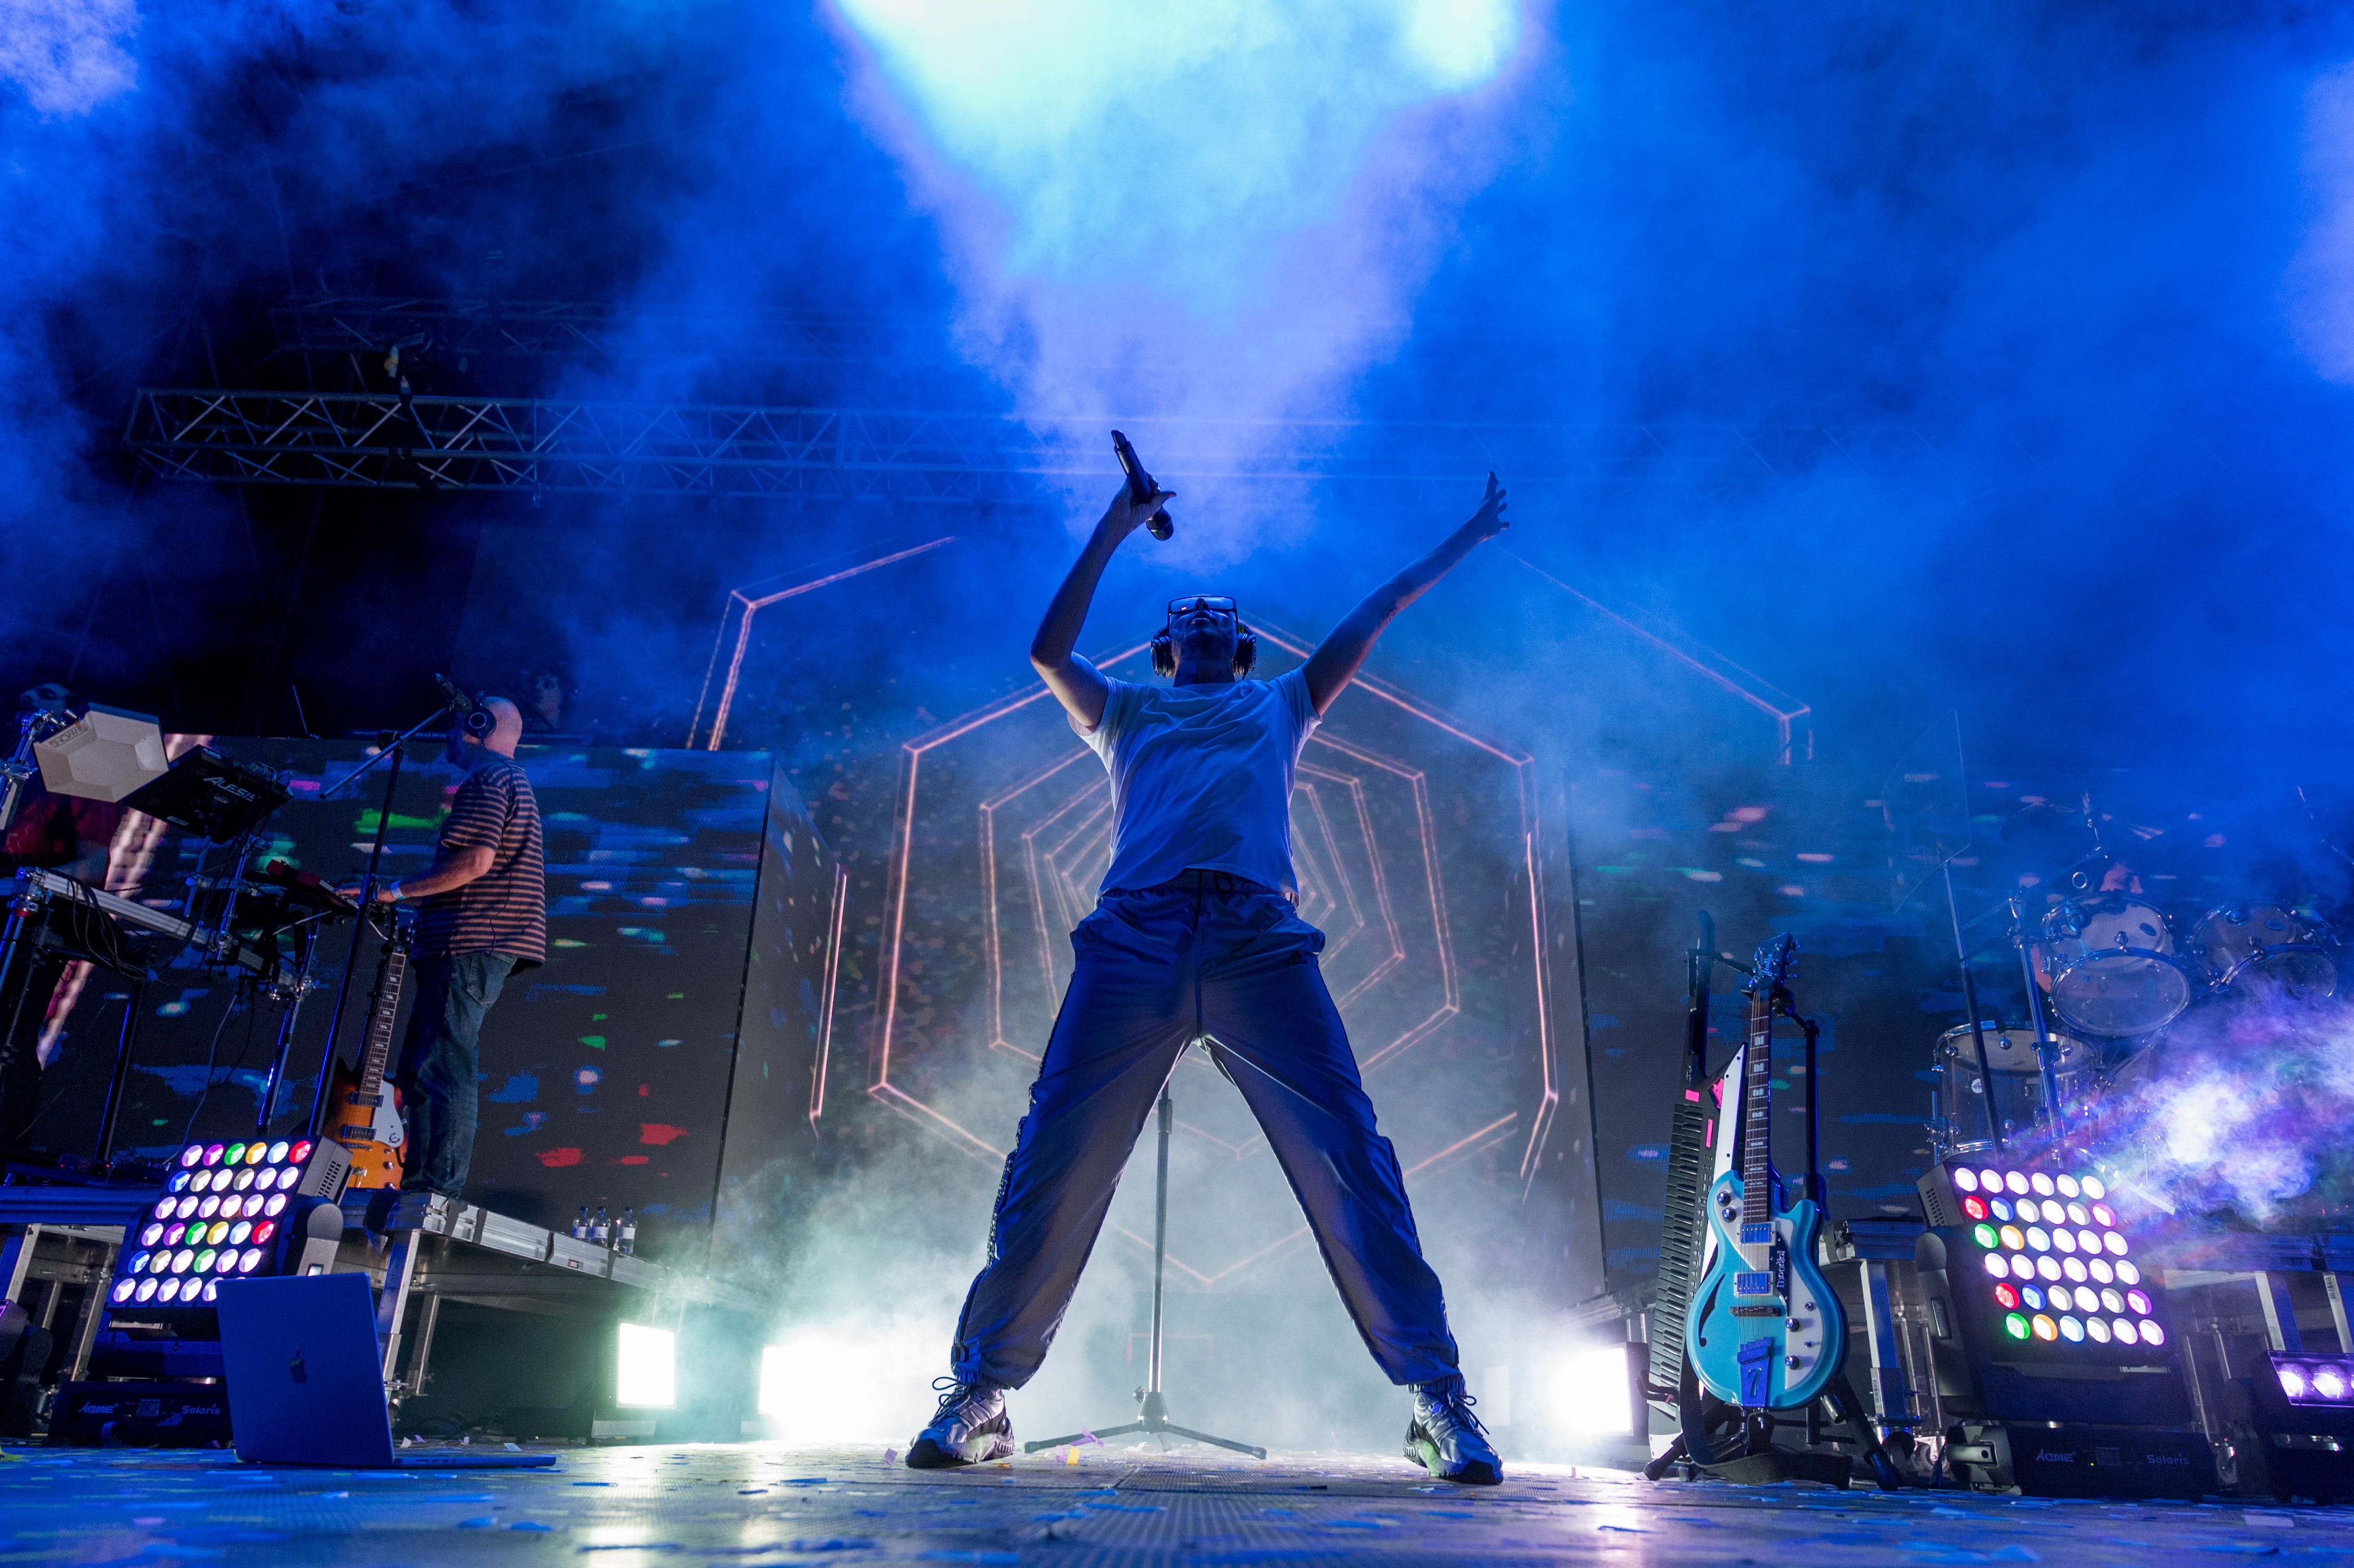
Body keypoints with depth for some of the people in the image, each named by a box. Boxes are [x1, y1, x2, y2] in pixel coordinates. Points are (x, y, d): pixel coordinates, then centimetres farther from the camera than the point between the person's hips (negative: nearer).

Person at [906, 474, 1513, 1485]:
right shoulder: (1127, 712, 34)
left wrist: (1464, 541, 46)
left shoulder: (1277, 706, 35)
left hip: (1260, 942, 0)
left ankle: (1440, 1404, -3)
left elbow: (1369, 619, 40)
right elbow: (1048, 650, 22)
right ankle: (977, 1399, 6)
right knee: (1053, 1168, -6)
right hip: (1133, 937, 0)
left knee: (1350, 1165, -10)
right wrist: (1114, 531, 26)